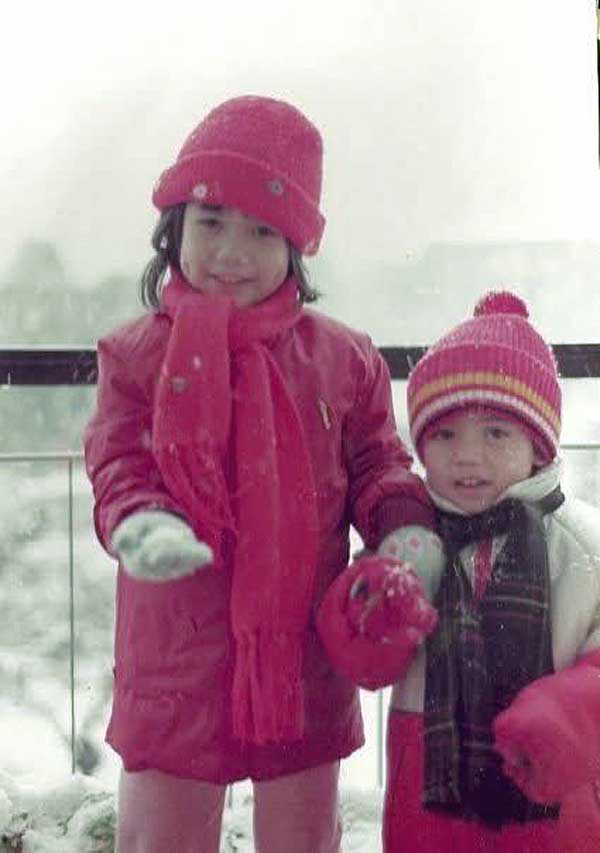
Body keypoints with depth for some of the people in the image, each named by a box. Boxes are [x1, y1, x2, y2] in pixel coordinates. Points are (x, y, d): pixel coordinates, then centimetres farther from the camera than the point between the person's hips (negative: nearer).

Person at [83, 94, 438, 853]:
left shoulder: (342, 357, -1)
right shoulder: (137, 355, -4)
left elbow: (376, 467, 5)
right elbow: (118, 470, -6)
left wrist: (409, 532, -14)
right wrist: (142, 527, -27)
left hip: (304, 660, 1)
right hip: (176, 661, -1)